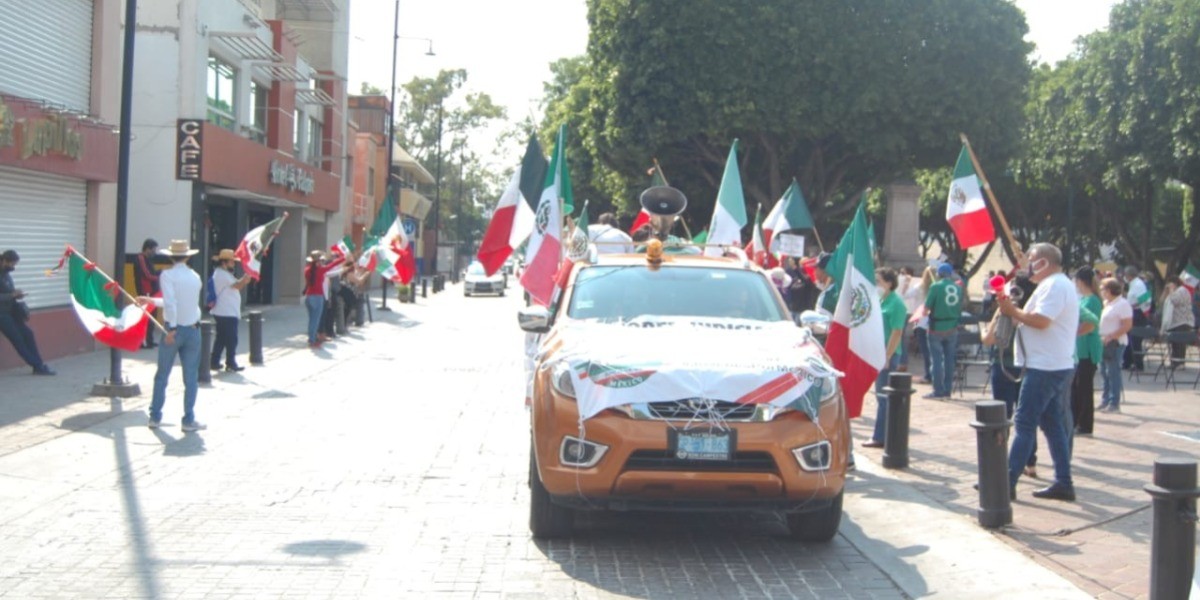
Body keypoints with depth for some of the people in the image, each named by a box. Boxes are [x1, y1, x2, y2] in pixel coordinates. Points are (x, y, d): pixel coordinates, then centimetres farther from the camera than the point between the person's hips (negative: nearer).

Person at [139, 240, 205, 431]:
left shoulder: (167, 275, -9)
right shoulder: (195, 277, 8)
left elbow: (170, 303, -22)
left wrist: (171, 329, -19)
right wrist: (150, 300, 25)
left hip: (174, 330, -3)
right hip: (193, 330, 3)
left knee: (162, 376, 10)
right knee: (190, 377, 6)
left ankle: (155, 417, 15)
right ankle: (189, 420, 7)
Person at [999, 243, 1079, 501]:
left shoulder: (1054, 285, -14)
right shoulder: (1057, 285, 20)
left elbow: (1040, 320, -25)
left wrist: (1012, 311, -12)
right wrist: (1014, 311, 6)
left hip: (1045, 367, -11)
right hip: (1054, 366, 11)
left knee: (1024, 424, -8)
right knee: (1053, 424, 11)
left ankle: (1008, 481, -6)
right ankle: (1063, 483, 12)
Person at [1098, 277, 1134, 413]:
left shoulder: (1123, 304, -11)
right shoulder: (1106, 304, 15)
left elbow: (1127, 325, -17)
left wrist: (1110, 337, -22)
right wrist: (1101, 338, 9)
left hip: (1115, 343, -9)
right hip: (1104, 342, 9)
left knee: (1113, 373, -7)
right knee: (1104, 372, 11)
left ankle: (1114, 403, -4)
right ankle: (1105, 401, 18)